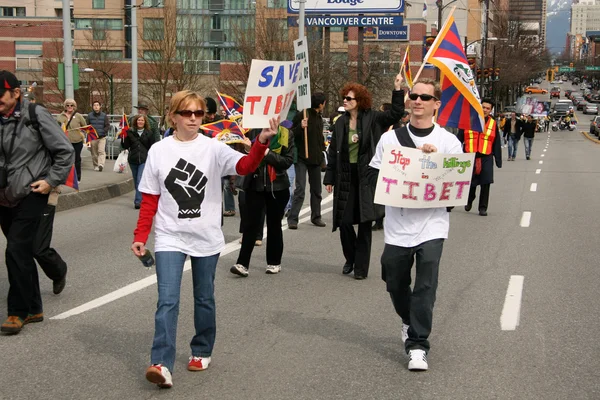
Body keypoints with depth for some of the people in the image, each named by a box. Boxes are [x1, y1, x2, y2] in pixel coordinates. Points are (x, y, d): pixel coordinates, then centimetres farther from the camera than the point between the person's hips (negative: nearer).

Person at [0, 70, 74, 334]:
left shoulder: (36, 115, -11)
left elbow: (65, 151, -6)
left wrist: (51, 180, -10)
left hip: (31, 195, -6)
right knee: (22, 253, 13)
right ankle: (33, 309, 24)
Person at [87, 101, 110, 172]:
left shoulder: (104, 115, 4)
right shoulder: (90, 115, 7)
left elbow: (108, 126, 2)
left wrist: (102, 132, -12)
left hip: (102, 137, -2)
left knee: (101, 151, -16)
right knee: (94, 153, 4)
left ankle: (101, 165, -27)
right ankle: (95, 166, 15)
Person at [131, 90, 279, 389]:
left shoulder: (213, 148, -4)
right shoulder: (158, 151, 0)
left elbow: (246, 166, -21)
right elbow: (149, 200, 2)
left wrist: (262, 142, -39)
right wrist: (140, 236, -2)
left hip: (206, 238, 1)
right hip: (170, 238, 0)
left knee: (204, 299, 13)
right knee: (167, 301, -11)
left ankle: (202, 351, 31)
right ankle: (161, 364, -13)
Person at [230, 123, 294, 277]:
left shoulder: (285, 134, -2)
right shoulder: (253, 131, -2)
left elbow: (288, 160, -8)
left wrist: (267, 154, -18)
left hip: (277, 185, 1)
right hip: (255, 184, 0)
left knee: (274, 224, 11)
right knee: (250, 223, -5)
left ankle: (274, 262, 22)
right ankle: (242, 263, -6)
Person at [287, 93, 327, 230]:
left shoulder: (319, 117, 14)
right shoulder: (302, 115, -10)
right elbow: (291, 134, -12)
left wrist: (322, 150, 18)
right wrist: (301, 127, -29)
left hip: (316, 159, 8)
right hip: (302, 158, -8)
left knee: (316, 189, 12)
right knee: (300, 189, -12)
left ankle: (316, 217, 23)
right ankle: (292, 219, -10)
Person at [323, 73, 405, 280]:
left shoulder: (372, 119, -2)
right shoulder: (340, 123, 6)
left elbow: (395, 114, -12)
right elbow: (333, 152, 9)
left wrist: (398, 89, -20)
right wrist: (329, 178, 7)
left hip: (366, 177, -3)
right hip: (345, 177, 3)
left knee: (365, 223, 2)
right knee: (344, 221, 4)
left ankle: (361, 267, 11)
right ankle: (350, 259, 27)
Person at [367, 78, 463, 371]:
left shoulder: (448, 142, 1)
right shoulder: (390, 138, 4)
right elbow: (373, 175, 6)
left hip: (432, 225, -2)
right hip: (397, 225, 2)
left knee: (425, 286, -10)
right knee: (395, 284, 12)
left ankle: (417, 345, -3)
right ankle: (409, 321, 41)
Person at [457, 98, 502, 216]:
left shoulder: (493, 124, 7)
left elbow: (496, 144, 9)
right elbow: (459, 139, 6)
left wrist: (498, 161, 6)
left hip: (486, 158, 0)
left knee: (485, 184, -4)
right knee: (470, 182, 7)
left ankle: (483, 208, 8)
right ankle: (469, 201, 36)